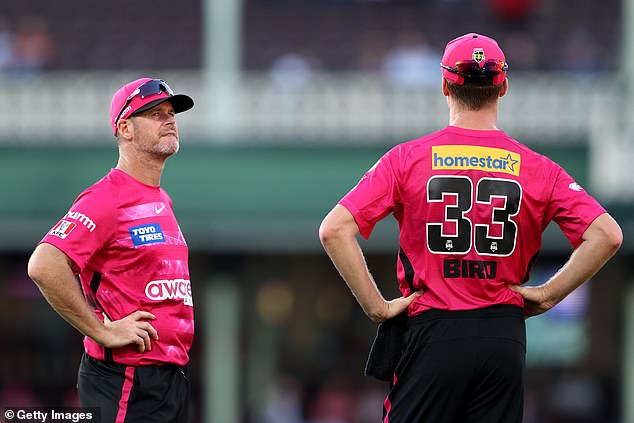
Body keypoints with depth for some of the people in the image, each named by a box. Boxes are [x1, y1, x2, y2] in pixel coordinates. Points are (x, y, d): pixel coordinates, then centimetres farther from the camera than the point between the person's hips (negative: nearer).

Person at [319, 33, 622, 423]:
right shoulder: (537, 168, 1)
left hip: (432, 333, -1)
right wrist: (548, 295, 2)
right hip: (505, 338, 1)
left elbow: (335, 230, -9)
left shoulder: (408, 158, -1)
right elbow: (607, 236, -7)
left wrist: (377, 307, -4)